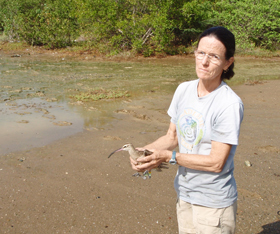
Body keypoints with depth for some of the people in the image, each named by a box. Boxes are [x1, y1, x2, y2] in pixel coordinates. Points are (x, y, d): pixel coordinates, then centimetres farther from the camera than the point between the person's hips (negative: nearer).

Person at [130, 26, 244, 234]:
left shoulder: (230, 104, -23)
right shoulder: (184, 90, -1)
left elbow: (216, 162, -21)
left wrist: (169, 157, -22)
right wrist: (144, 151, -11)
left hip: (213, 203, -6)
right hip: (184, 194, 6)